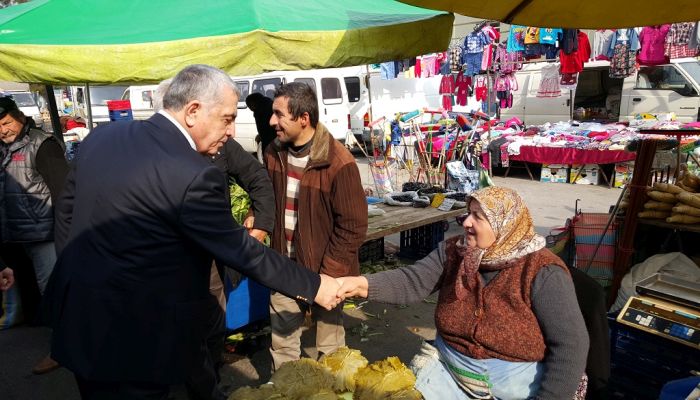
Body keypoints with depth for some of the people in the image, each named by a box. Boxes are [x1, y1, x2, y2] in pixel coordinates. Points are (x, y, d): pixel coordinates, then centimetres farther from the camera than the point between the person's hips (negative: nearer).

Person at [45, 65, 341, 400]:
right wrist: (315, 286, -6)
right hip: (135, 340, -7)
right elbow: (242, 252, -17)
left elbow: (66, 213, 10)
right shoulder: (194, 175, -24)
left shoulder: (102, 136, 0)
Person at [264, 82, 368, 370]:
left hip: (322, 272, -5)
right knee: (281, 346, 18)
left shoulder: (339, 163, -19)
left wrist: (327, 276, -15)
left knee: (329, 349, 13)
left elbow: (353, 227, -16)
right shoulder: (274, 153, 0)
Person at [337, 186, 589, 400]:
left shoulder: (542, 273, -17)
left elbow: (570, 344, -17)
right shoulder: (453, 252, -2)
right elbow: (412, 282, -11)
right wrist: (362, 284, -27)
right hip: (448, 372, 4)